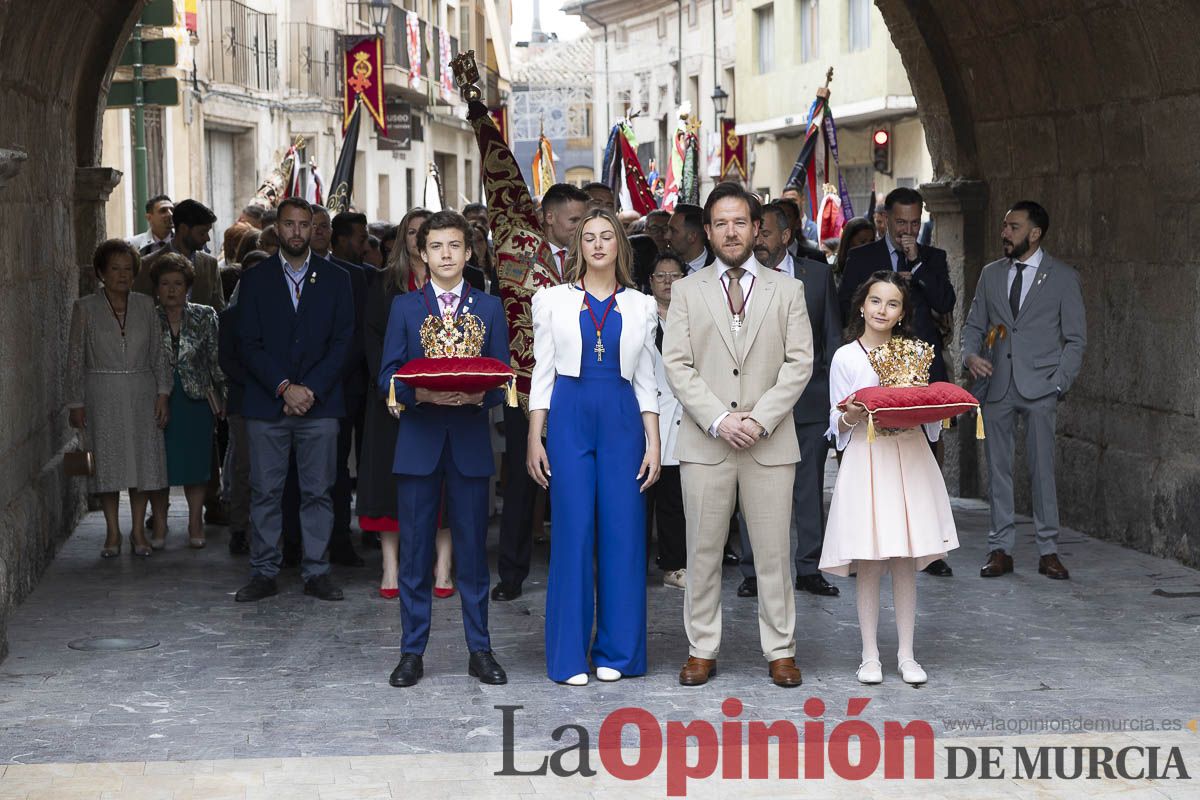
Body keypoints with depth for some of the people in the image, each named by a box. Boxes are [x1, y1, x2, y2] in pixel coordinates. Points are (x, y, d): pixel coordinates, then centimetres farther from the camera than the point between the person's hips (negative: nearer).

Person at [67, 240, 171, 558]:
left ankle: (138, 530, 14)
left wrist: (162, 393, 0)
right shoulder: (85, 308, -1)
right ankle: (112, 533, 11)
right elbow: (75, 358, 1)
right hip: (102, 397, -2)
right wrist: (75, 403, -2)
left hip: (141, 394, 2)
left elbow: (159, 353, 8)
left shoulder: (145, 305, 6)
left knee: (143, 460, 3)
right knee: (108, 463, 1)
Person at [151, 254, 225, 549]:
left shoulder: (204, 317, 3)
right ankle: (159, 524, 11)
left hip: (196, 401, 0)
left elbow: (216, 359, 5)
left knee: (196, 461, 3)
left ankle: (195, 524, 14)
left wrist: (221, 395, 2)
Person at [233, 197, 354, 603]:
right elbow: (249, 344, 1)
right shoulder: (255, 279, 6)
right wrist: (284, 387, -11)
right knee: (265, 491, 1)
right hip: (266, 403, 0)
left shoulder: (335, 279, 7)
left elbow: (342, 342, 2)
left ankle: (316, 572, 9)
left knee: (318, 491, 2)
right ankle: (264, 573, 8)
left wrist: (311, 390, -9)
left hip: (320, 402, 0)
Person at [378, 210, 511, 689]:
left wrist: (477, 395, -15)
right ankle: (412, 652, 9)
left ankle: (480, 650, 12)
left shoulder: (489, 308, 9)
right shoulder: (405, 307, 8)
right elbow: (388, 376, 3)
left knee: (472, 549, 4)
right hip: (418, 440, 0)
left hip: (470, 441, 0)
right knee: (415, 550, 2)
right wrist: (420, 394, -17)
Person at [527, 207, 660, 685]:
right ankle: (569, 655, 4)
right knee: (573, 531, -3)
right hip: (570, 416, -1)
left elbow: (645, 381, 11)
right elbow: (542, 373, 5)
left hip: (623, 420, 1)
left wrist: (653, 444, 4)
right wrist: (534, 438, -2)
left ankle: (616, 652, 11)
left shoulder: (641, 306, 11)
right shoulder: (553, 301, 8)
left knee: (622, 531, 1)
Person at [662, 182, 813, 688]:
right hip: (705, 439, 0)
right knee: (703, 551, 3)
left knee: (773, 551, 2)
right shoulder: (687, 290, 9)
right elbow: (676, 364, 1)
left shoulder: (787, 290, 9)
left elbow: (799, 362, 2)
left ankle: (780, 651, 11)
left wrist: (760, 418, -10)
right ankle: (702, 650, 12)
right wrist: (717, 419, -11)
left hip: (770, 440, 0)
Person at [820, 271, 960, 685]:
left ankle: (906, 655, 10)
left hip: (910, 459, 2)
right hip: (866, 460, -2)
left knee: (906, 563, 4)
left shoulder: (916, 353, 10)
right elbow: (837, 425, 4)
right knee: (867, 564, -2)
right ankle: (870, 655, 6)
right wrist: (850, 416, -17)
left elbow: (928, 411, 16)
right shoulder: (845, 357, 2)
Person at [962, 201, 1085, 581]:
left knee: (1042, 469, -4)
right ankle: (1000, 549, 10)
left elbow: (1076, 339, 3)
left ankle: (1048, 551, 3)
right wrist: (970, 355, -4)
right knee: (998, 469, 4)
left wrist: (1059, 384, -7)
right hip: (997, 385, 3)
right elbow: (974, 325, 17)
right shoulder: (991, 274, 13)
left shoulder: (1063, 277, 3)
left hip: (1039, 388, -3)